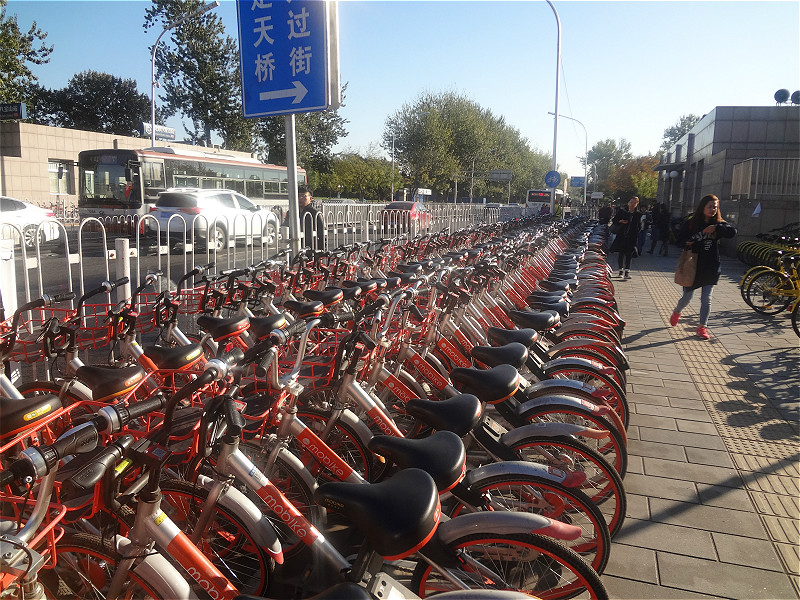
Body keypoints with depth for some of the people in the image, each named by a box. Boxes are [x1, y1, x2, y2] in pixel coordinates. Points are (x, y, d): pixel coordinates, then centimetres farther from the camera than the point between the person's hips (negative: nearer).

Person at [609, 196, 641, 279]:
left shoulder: (638, 214, 5)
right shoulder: (622, 211, 3)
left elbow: (639, 226, 11)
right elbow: (614, 220, 7)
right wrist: (620, 221, -12)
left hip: (632, 237, 0)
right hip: (621, 235, 0)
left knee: (629, 254, -4)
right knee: (621, 253, 6)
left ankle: (627, 272, -5)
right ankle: (621, 270, 17)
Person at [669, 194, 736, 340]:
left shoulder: (718, 223, 3)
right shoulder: (691, 223, -4)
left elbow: (732, 231, -11)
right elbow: (679, 240, 0)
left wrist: (716, 228, -22)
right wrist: (687, 243, -20)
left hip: (711, 267, 2)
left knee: (706, 299, 2)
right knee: (687, 297, 9)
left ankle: (702, 327, 13)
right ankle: (677, 312, 41)